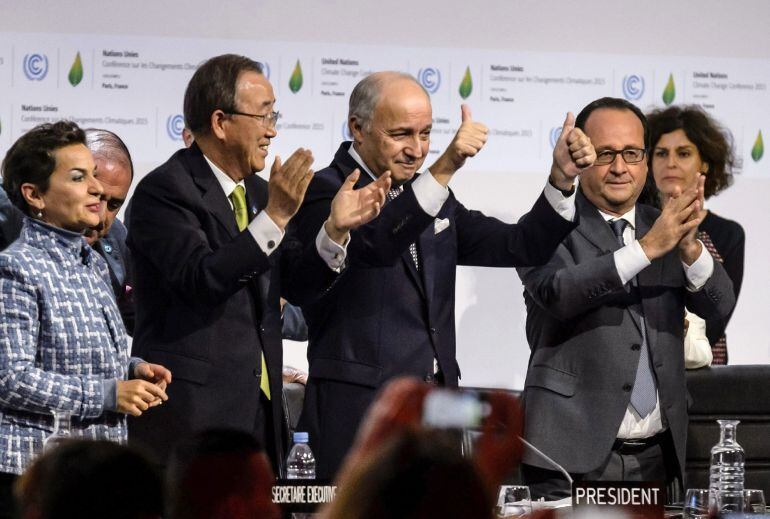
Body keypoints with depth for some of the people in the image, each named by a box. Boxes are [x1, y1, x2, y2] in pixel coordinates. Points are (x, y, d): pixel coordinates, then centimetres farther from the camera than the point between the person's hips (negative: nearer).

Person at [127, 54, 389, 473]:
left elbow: (299, 282, 16)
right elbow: (200, 279, -21)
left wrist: (335, 229, -2)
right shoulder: (164, 190, -9)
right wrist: (275, 216, -25)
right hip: (192, 406, -8)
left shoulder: (257, 192, 16)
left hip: (258, 404, 8)